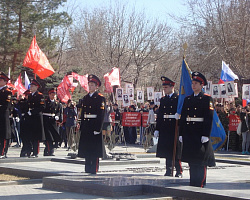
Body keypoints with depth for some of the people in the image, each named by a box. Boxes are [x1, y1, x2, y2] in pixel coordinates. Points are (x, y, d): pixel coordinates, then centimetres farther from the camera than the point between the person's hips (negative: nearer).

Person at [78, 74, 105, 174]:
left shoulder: (100, 98, -4)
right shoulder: (85, 98, 15)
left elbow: (101, 114, -10)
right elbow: (83, 113, 16)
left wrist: (98, 128, -16)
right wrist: (81, 127, 11)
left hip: (95, 126, -6)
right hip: (86, 126, 6)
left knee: (95, 147, -4)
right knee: (86, 147, 9)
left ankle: (94, 169, 2)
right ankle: (87, 168, 17)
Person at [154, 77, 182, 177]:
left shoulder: (178, 98, -2)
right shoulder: (163, 100, 14)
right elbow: (159, 115, 13)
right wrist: (157, 129, 10)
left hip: (174, 128, -5)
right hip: (165, 129, 5)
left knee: (175, 150, -3)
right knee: (167, 150, 6)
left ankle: (179, 172, 6)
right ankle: (169, 171, 12)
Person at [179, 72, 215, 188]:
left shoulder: (207, 99, -3)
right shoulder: (187, 99, 14)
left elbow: (209, 118, -9)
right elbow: (183, 117, 14)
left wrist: (206, 135, -15)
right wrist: (181, 134, 9)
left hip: (200, 134, -6)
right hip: (189, 134, 6)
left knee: (201, 161, -4)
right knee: (191, 161, 9)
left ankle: (200, 185, 1)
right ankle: (192, 184, 16)